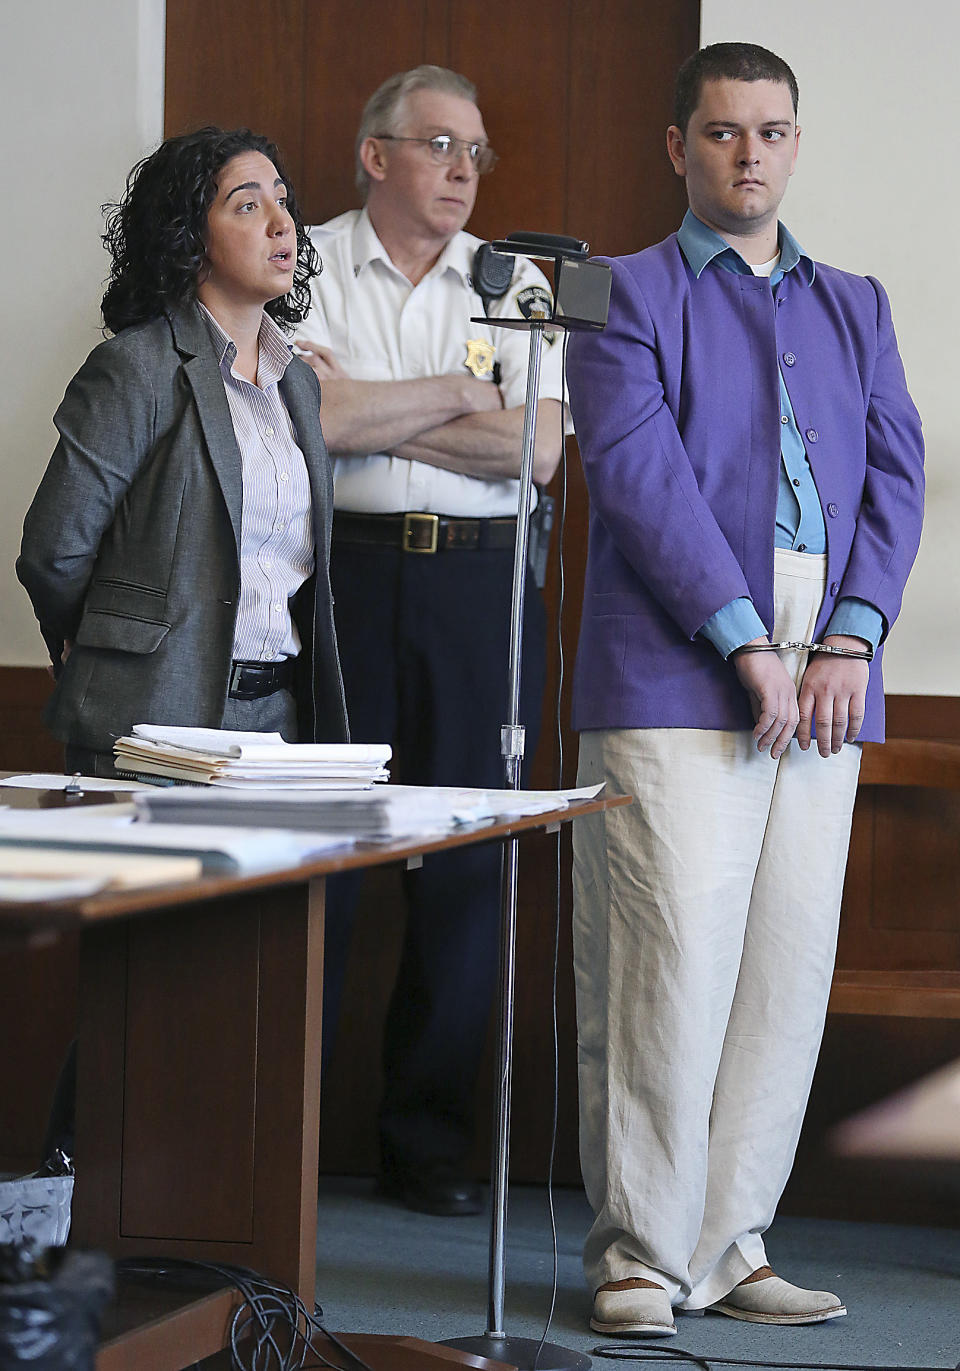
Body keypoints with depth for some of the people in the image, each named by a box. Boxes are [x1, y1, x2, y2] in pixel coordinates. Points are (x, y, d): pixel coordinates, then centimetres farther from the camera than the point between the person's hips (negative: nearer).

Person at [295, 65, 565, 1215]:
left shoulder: (515, 284, 12)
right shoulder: (308, 266, 5)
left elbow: (535, 449, -2)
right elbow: (316, 416, -11)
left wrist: (373, 412, -6)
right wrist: (458, 395, -4)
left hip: (479, 586, 2)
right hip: (341, 571, -2)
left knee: (465, 860, 2)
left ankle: (428, 1140, 11)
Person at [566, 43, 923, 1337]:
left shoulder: (854, 307, 21)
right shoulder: (626, 295, 6)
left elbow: (895, 477, 11)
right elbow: (640, 472, -7)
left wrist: (851, 638, -4)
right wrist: (744, 643, -14)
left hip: (821, 687, 5)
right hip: (670, 681, -5)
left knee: (790, 967, 2)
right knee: (673, 959, -10)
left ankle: (728, 1245, 10)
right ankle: (639, 1254, -2)